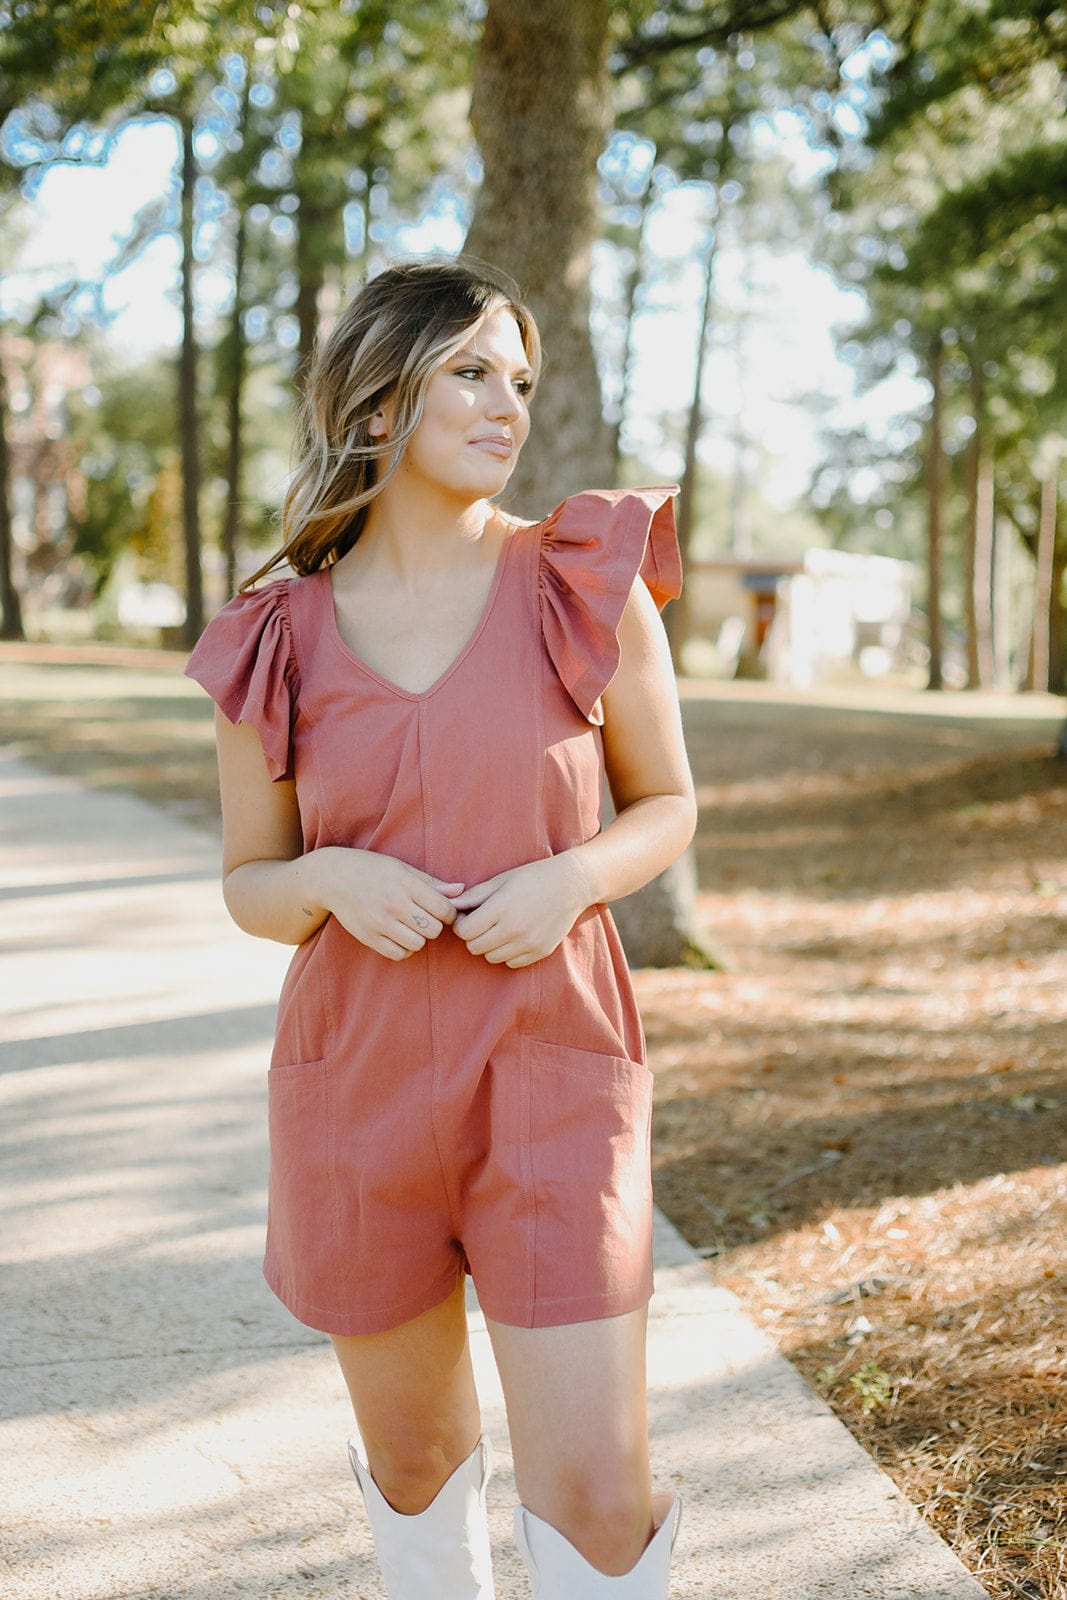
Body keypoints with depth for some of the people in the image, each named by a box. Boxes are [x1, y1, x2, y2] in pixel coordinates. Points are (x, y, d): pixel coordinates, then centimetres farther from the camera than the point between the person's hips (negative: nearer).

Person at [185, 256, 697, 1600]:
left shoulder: (589, 584, -3)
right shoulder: (277, 645, 0)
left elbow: (665, 804, 8)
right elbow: (250, 883, 9)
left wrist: (571, 879, -13)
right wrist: (333, 882, -14)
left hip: (550, 1069, -1)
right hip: (359, 1079, 2)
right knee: (414, 1451, 18)